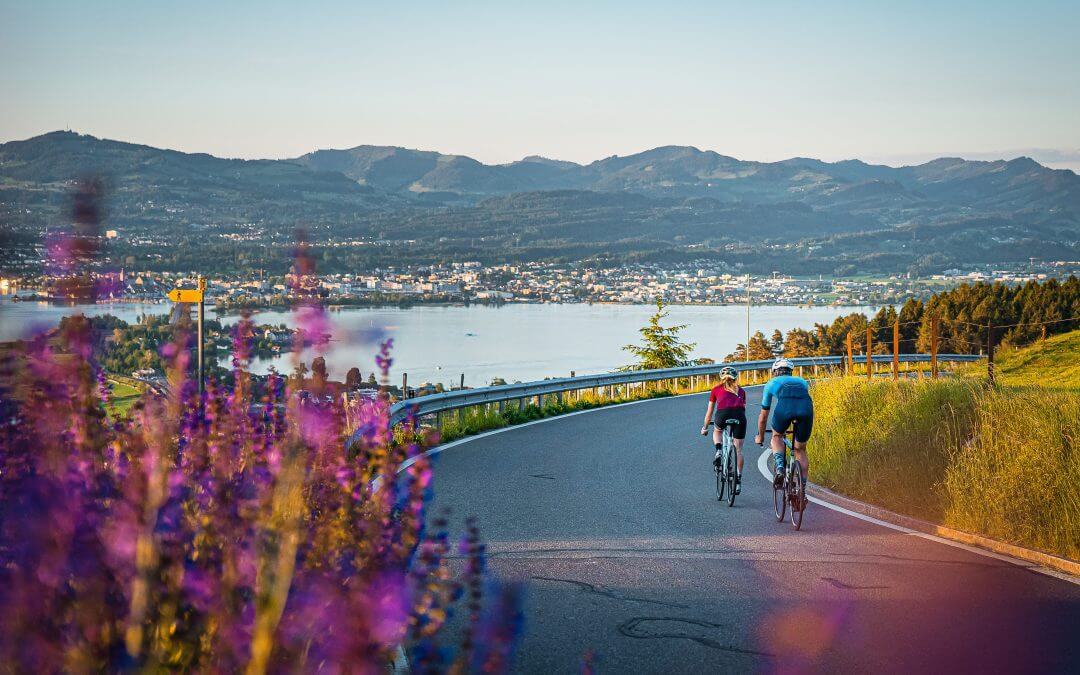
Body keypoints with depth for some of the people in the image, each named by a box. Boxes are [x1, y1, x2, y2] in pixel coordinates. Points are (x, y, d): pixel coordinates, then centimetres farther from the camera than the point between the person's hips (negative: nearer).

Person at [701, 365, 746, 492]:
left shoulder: (716, 389, 25)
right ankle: (738, 481, 8)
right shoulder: (740, 390, 29)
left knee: (717, 431, 34)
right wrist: (738, 419, 51)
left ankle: (718, 451, 8)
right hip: (739, 415, 1)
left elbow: (709, 412, 30)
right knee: (738, 449, 11)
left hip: (723, 414, -1)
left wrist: (705, 428, 42)